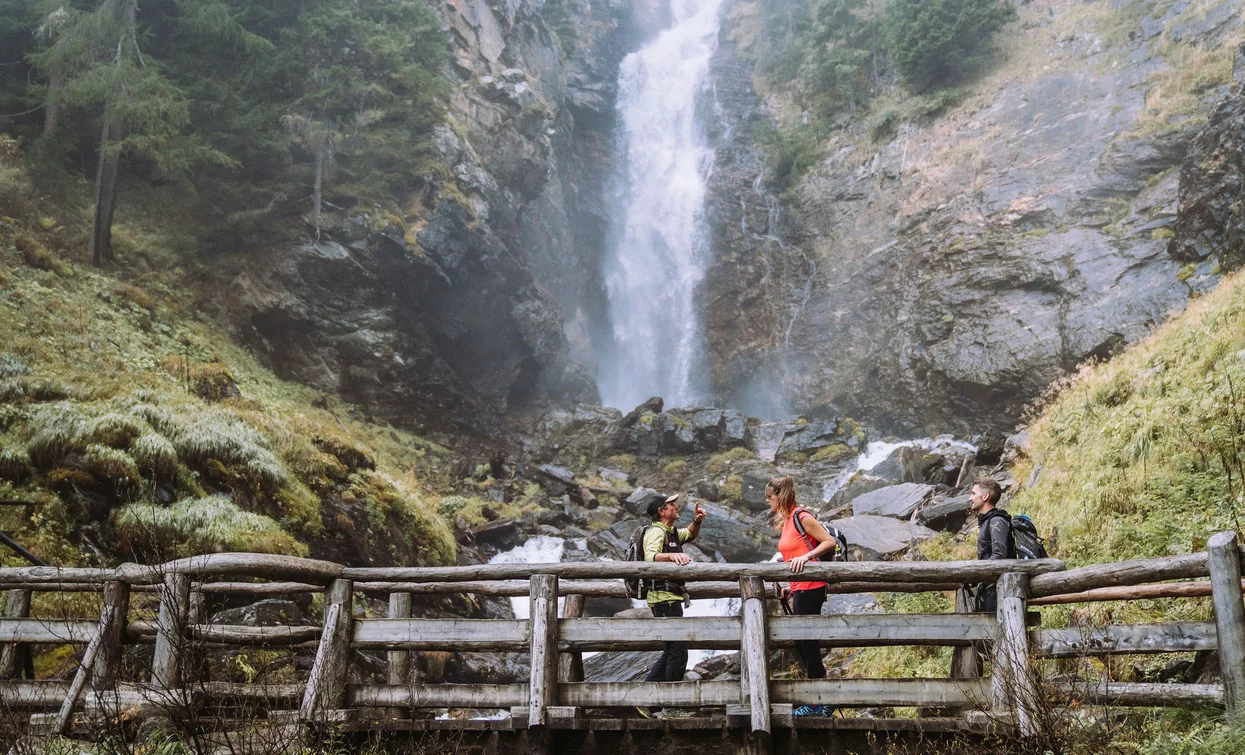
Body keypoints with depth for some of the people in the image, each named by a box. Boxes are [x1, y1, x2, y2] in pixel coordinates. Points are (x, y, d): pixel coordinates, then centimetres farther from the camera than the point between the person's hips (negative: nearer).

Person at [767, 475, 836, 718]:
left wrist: (806, 556, -24)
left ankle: (818, 704, 1)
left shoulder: (802, 517, -10)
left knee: (808, 643, -6)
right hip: (799, 588, 10)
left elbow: (830, 542, -13)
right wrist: (790, 587, 15)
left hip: (809, 587, -10)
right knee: (801, 644, 11)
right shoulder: (786, 522, 17)